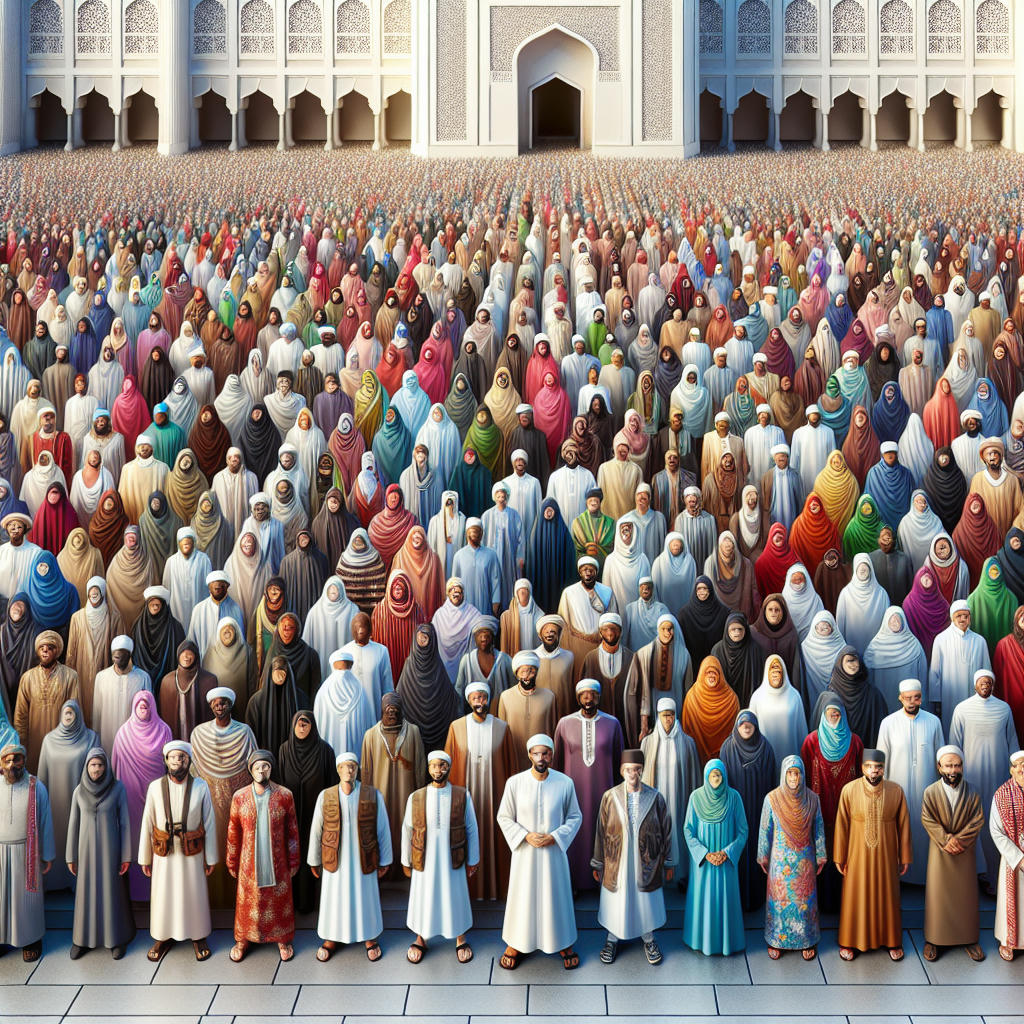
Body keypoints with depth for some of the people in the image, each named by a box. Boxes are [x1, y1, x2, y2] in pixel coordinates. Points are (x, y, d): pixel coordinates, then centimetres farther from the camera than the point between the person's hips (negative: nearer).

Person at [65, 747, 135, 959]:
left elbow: (125, 820, -6)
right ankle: (83, 937, 23)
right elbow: (74, 823, 4)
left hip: (110, 848, -2)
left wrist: (127, 856, -7)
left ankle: (117, 937, 20)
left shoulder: (118, 787, -8)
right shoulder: (80, 791, -1)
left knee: (113, 892, 5)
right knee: (86, 892, 8)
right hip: (87, 849, 2)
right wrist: (71, 856, 5)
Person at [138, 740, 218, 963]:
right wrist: (145, 858, 3)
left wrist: (211, 858, 0)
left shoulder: (200, 787, -9)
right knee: (163, 896, 11)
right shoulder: (155, 787, -7)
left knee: (194, 895, 10)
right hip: (164, 855, 1)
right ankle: (162, 938, 30)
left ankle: (198, 936, 30)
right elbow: (147, 824, -1)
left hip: (192, 854, 0)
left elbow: (209, 824, -3)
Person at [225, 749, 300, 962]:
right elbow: (233, 833, 2)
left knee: (280, 901, 12)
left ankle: (282, 940, 31)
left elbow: (292, 831, -1)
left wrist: (293, 862, 2)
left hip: (277, 862, 0)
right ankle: (242, 941, 31)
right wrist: (231, 863, 7)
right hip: (249, 863, 0)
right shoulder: (239, 797, -6)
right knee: (247, 902, 12)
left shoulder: (284, 796, -8)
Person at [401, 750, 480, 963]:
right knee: (423, 898, 12)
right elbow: (407, 831, 3)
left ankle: (460, 939, 31)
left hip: (452, 860, 0)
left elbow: (471, 829, -1)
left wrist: (472, 860, 1)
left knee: (455, 897, 11)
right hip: (424, 861, 1)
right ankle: (420, 939, 32)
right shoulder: (415, 798, -5)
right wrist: (406, 861, 6)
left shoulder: (463, 796, -7)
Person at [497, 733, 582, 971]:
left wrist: (554, 837, -13)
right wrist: (526, 836, -14)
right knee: (522, 895, 9)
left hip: (554, 851, 0)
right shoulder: (515, 783, -10)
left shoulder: (565, 783, -9)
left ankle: (564, 943, 29)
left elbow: (575, 817, 1)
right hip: (524, 851, 0)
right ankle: (516, 943, 26)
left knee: (557, 895, 11)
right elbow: (504, 817, -1)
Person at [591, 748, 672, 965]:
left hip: (646, 863, 0)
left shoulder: (655, 798, -7)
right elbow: (601, 832, 0)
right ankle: (612, 940, 33)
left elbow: (666, 831, 1)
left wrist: (668, 863, 4)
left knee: (646, 901, 11)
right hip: (616, 862, 0)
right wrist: (598, 864, 3)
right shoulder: (610, 798, -7)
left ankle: (648, 940, 34)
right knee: (616, 900, 11)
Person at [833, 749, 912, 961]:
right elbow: (841, 826, -5)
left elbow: (903, 825, -1)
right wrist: (839, 857, -3)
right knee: (855, 897, 10)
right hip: (858, 855, -1)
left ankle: (891, 941, 30)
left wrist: (905, 857, 3)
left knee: (887, 897, 13)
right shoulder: (849, 790, -11)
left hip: (886, 856, 1)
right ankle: (849, 942, 26)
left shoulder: (896, 791, -8)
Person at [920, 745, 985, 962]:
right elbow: (927, 819, -10)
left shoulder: (972, 793, -2)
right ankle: (934, 939, 11)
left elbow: (978, 820, -6)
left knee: (966, 893, 6)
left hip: (964, 851, 1)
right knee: (937, 892, 2)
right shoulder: (930, 792, -5)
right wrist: (945, 840, -21)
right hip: (939, 851, -1)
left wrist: (959, 839, -17)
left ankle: (968, 938, 17)